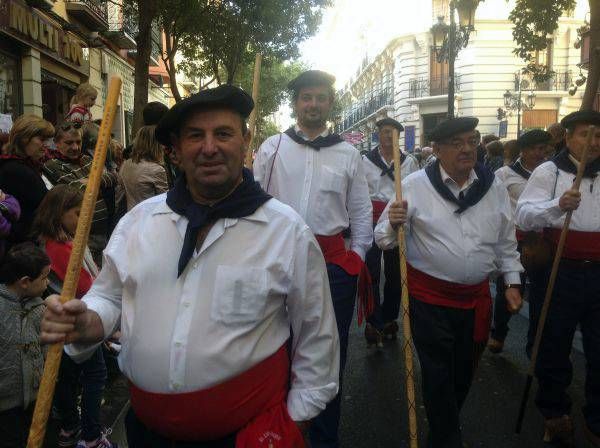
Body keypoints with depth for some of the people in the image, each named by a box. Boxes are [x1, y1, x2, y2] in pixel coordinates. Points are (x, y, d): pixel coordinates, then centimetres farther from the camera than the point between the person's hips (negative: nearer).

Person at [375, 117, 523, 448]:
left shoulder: (494, 188, 2)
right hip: (429, 296, -4)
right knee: (438, 374, 4)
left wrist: (513, 282, 12)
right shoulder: (415, 185, -10)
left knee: (464, 370, 19)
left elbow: (506, 242, 14)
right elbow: (384, 239, -7)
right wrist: (393, 224, -28)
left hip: (476, 296, 4)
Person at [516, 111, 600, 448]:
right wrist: (558, 205, -30)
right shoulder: (549, 171, -2)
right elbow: (524, 217, -15)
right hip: (563, 271, -4)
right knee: (556, 344, 8)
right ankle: (555, 413, 28)